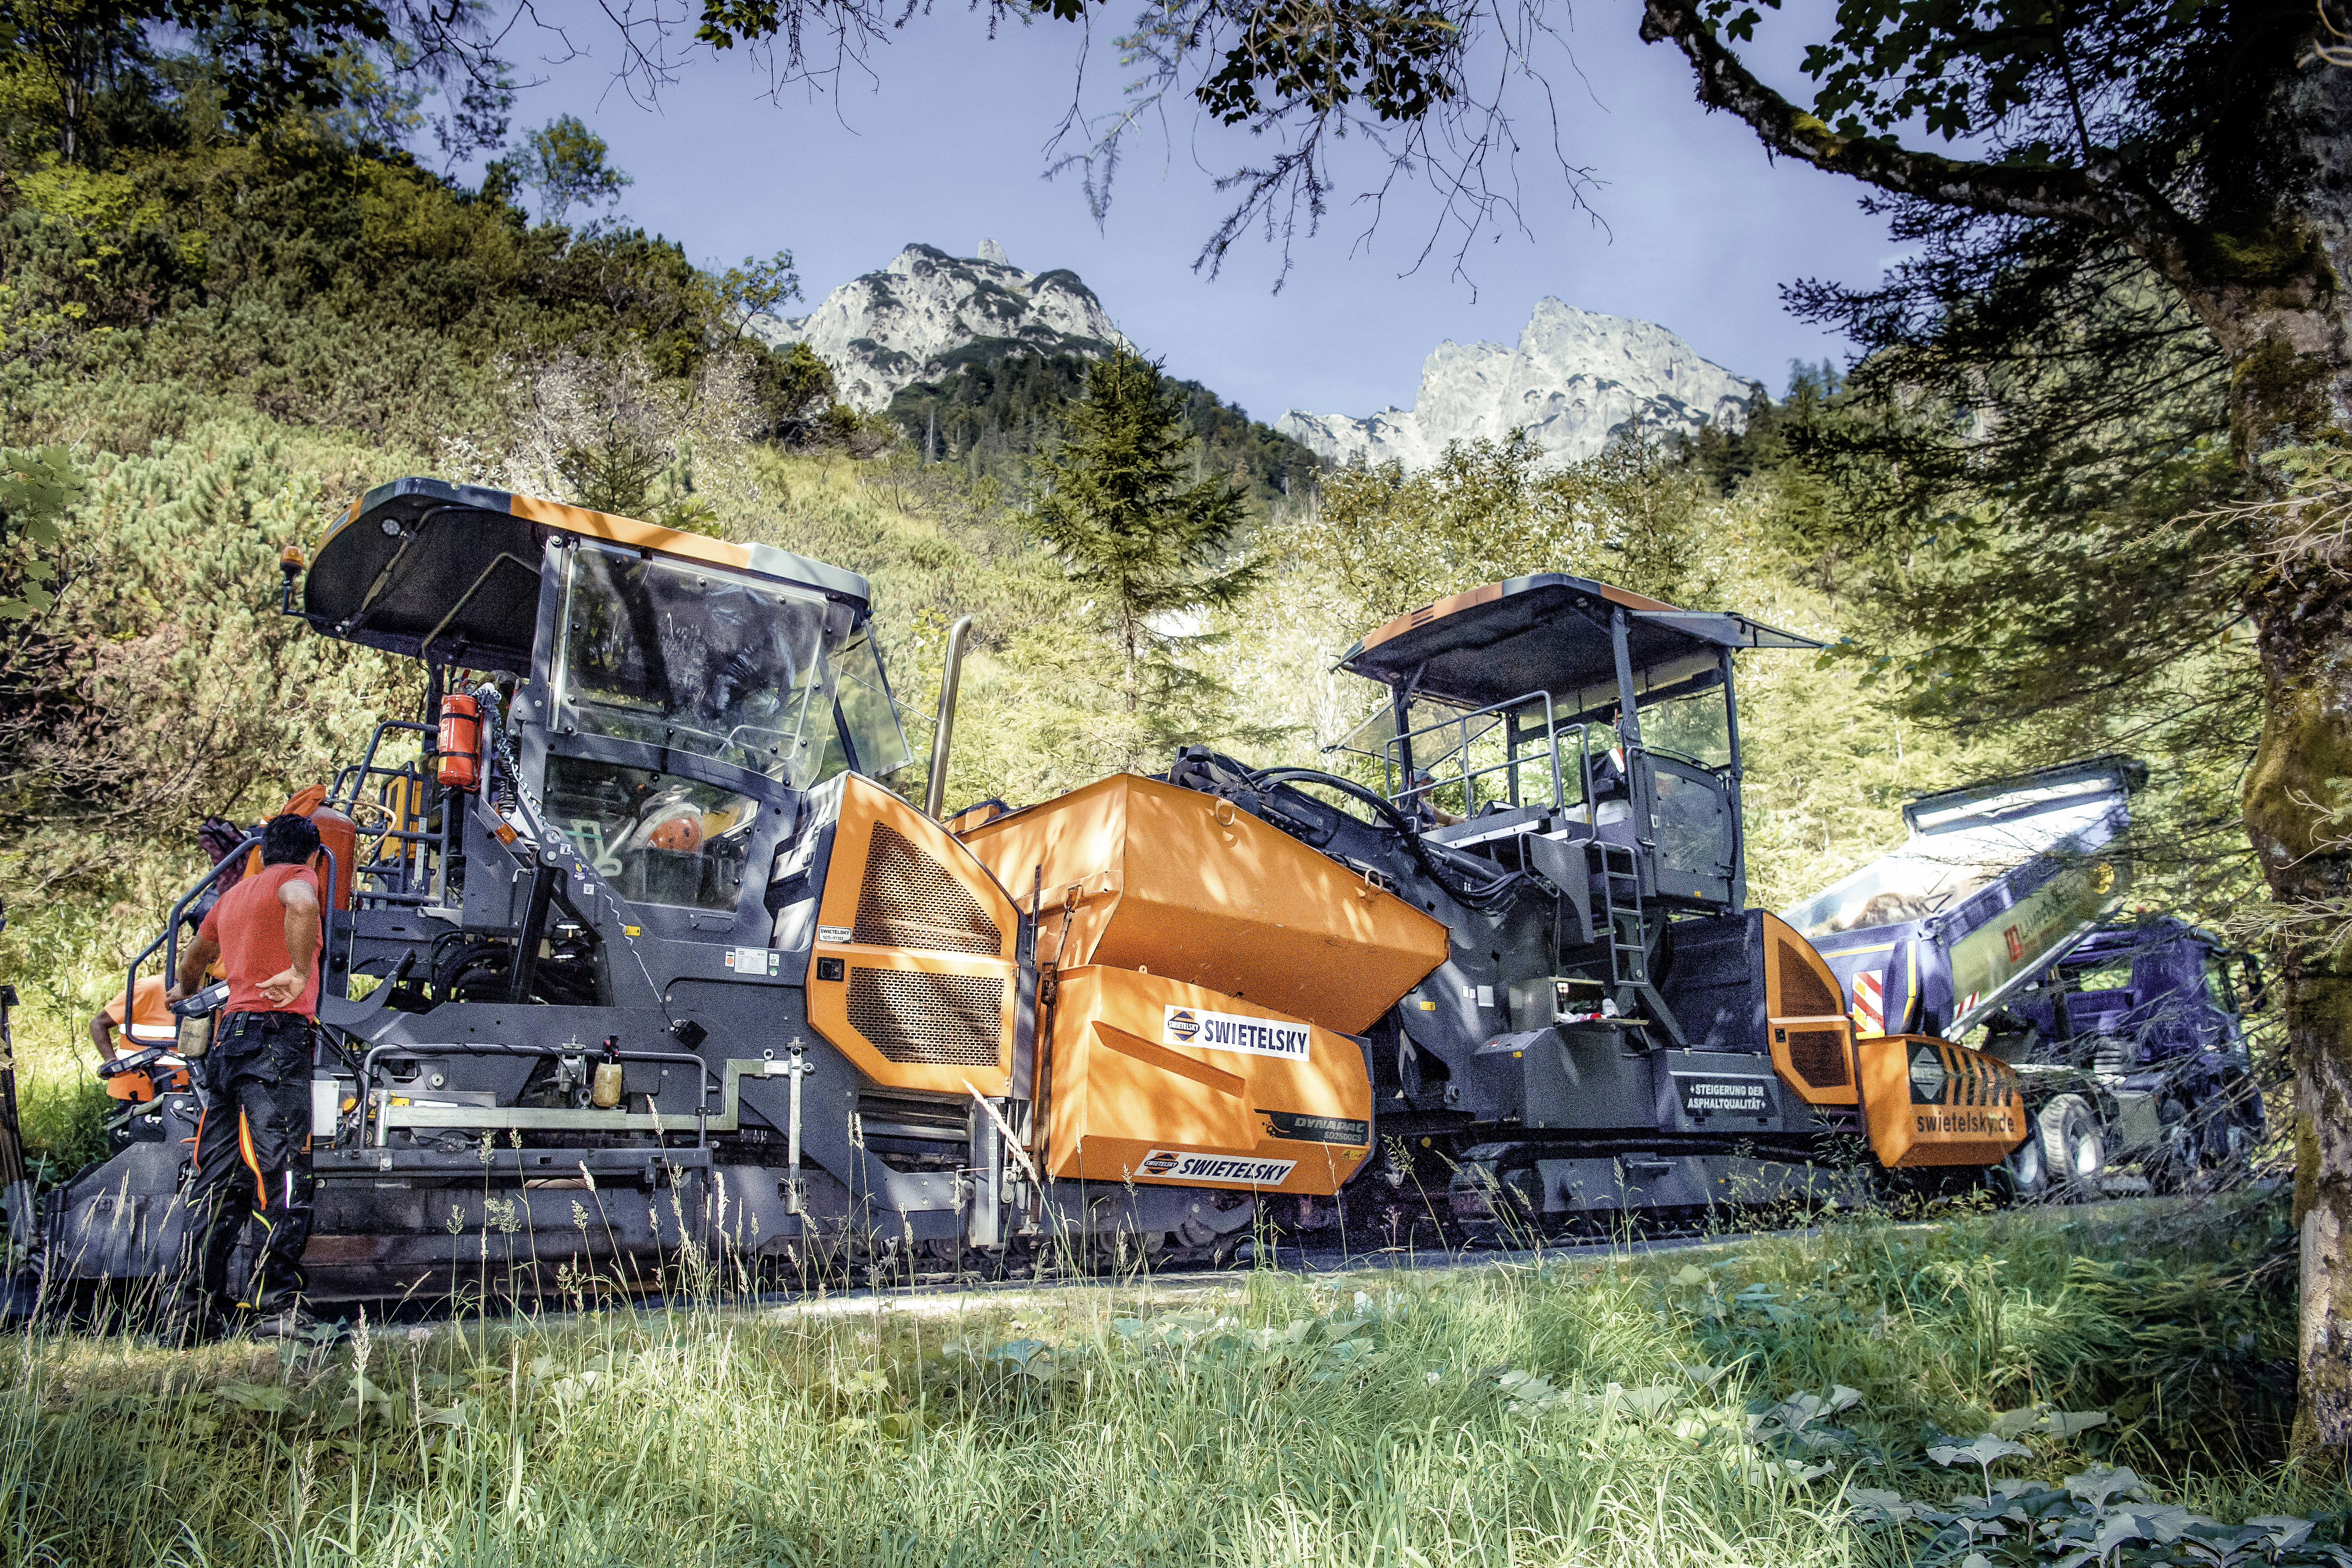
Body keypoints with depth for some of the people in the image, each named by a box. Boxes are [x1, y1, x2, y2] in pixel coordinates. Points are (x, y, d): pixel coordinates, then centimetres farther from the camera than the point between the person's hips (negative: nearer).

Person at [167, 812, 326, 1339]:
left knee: (220, 1175, 11)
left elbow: (195, 956, 44)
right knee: (283, 1176, -11)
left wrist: (185, 990, 64)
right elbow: (301, 903, -26)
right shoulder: (296, 876, 2)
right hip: (276, 1032, -8)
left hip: (228, 1034, 8)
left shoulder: (234, 893, 25)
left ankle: (197, 1298, 12)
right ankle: (278, 1305, -15)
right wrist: (301, 972, -19)